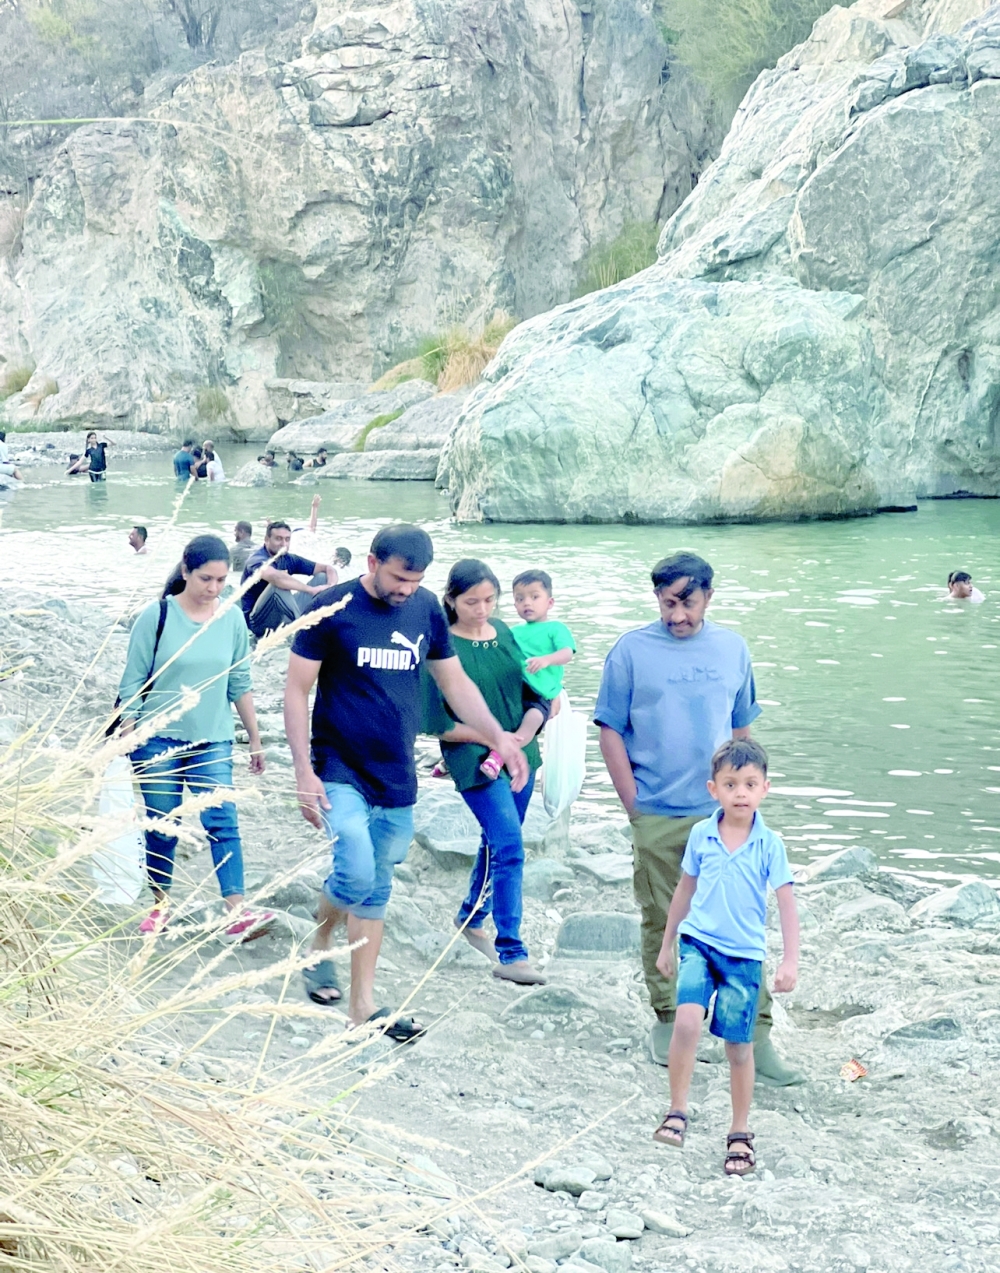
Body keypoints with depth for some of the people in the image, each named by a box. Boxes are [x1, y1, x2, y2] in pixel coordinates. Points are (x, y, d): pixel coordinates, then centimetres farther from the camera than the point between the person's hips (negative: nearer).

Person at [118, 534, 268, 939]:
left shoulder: (232, 620, 1)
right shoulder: (157, 616, -8)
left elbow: (240, 685, 9)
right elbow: (133, 683, -5)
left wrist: (255, 739, 12)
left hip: (213, 742, 2)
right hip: (158, 740, -2)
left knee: (222, 822, -10)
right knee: (161, 828, 6)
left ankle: (236, 914, -15)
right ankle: (160, 904, 23)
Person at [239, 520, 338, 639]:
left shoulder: (289, 559, 3)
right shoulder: (257, 559, -18)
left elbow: (329, 569, 1)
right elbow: (275, 577, -42)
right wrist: (312, 590, -39)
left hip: (283, 618, 7)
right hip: (259, 621, -7)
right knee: (279, 584, -34)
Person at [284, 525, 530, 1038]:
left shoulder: (426, 609, 2)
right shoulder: (332, 608, -10)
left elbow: (455, 682, 12)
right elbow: (297, 690, -7)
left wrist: (498, 737, -2)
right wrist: (304, 771, -14)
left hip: (396, 778, 4)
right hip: (340, 772, -4)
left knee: (377, 889, 10)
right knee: (356, 874, -19)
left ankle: (362, 1003, 19)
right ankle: (320, 947, 12)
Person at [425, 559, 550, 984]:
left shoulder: (506, 634, 4)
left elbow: (537, 699, 6)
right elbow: (438, 723, -11)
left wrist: (522, 737, -12)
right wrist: (494, 738, -14)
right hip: (473, 761, -6)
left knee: (498, 842, 19)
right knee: (509, 847, -15)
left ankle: (471, 917, 42)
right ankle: (511, 954, -12)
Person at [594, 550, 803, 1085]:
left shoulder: (732, 648, 7)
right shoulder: (631, 651, -1)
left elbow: (741, 729, 14)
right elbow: (610, 731, 0)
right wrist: (634, 806, -3)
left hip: (722, 815, 2)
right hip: (657, 818, -1)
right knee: (662, 922, 7)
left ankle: (755, 1036, 0)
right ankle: (667, 1021, 22)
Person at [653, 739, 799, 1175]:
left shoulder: (769, 844, -6)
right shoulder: (701, 836, 0)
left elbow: (786, 903, -5)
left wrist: (790, 961, -12)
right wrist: (666, 944, 19)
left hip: (744, 954, -1)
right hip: (698, 942, 1)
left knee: (739, 1045, 6)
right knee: (687, 1019, -23)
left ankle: (740, 1133, 22)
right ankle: (677, 1112, -9)